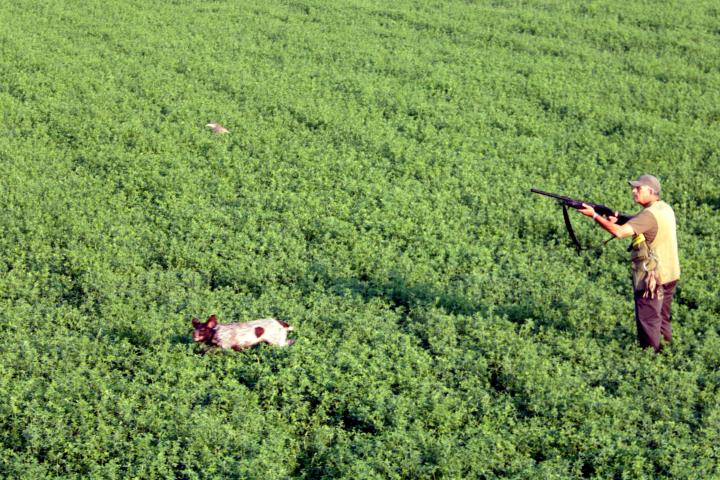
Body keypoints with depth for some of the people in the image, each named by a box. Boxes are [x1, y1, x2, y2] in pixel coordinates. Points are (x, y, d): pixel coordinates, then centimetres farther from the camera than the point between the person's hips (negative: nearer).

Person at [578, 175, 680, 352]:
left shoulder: (650, 215, -21)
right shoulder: (665, 209, 9)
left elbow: (620, 232, -31)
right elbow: (636, 226, 14)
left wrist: (594, 215, -26)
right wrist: (620, 220, -2)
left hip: (652, 279, -9)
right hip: (669, 276, 9)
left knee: (648, 323, 0)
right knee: (662, 320, 20)